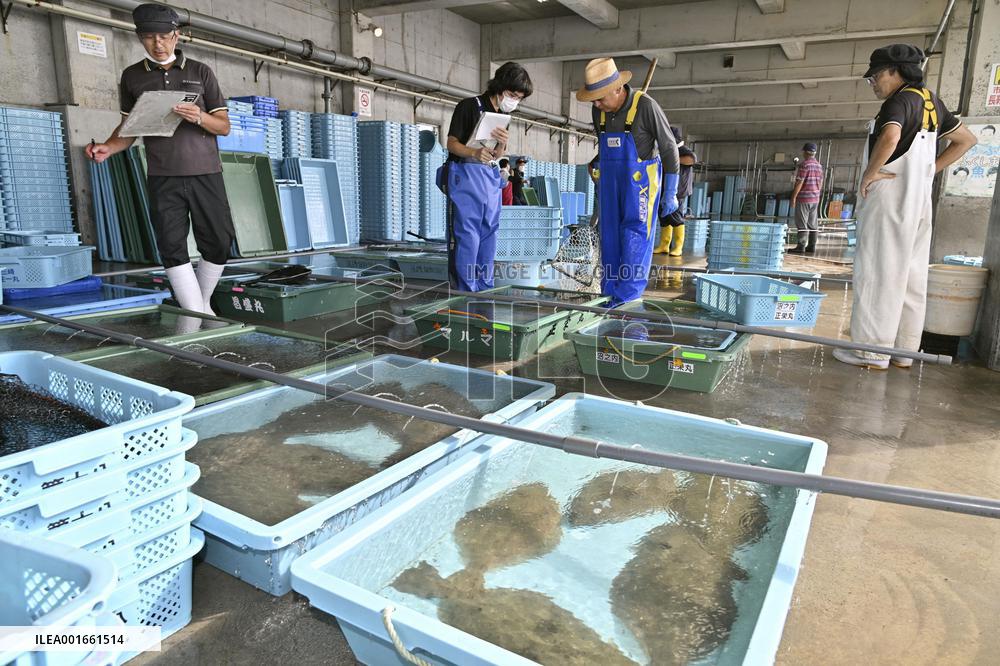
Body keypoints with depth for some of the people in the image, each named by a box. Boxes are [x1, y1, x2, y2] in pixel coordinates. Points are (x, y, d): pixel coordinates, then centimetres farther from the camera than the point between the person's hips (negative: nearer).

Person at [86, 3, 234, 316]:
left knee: (219, 243, -2)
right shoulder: (132, 76, 13)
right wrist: (108, 148, -2)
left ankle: (203, 304, 20)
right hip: (163, 178, 1)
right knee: (172, 247, -9)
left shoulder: (200, 72, 8)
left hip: (205, 173, 0)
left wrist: (199, 118, -15)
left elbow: (224, 126, 5)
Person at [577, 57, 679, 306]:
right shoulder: (598, 110, -2)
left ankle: (629, 291, -10)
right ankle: (611, 293, 10)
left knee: (635, 232, -12)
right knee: (611, 234, 4)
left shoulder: (646, 106, -19)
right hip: (611, 179, 6)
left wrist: (670, 193, -12)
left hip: (641, 178, -6)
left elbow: (669, 149, -13)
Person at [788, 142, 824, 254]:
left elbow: (799, 182, -16)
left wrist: (794, 197, -12)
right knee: (813, 224, 7)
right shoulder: (819, 165, 12)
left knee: (802, 224, -7)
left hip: (804, 198, -8)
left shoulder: (804, 164, -13)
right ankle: (811, 247, 9)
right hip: (815, 198, 8)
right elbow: (820, 183, 15)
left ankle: (801, 247, -8)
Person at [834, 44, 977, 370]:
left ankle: (872, 351, -3)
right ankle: (904, 351, 14)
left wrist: (870, 172, -17)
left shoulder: (900, 101, -10)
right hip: (919, 200, 9)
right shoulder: (930, 101, 16)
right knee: (910, 276, 8)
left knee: (878, 272, -5)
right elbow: (966, 139, 24)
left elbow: (890, 137, -31)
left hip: (890, 196, -9)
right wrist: (927, 170, 17)